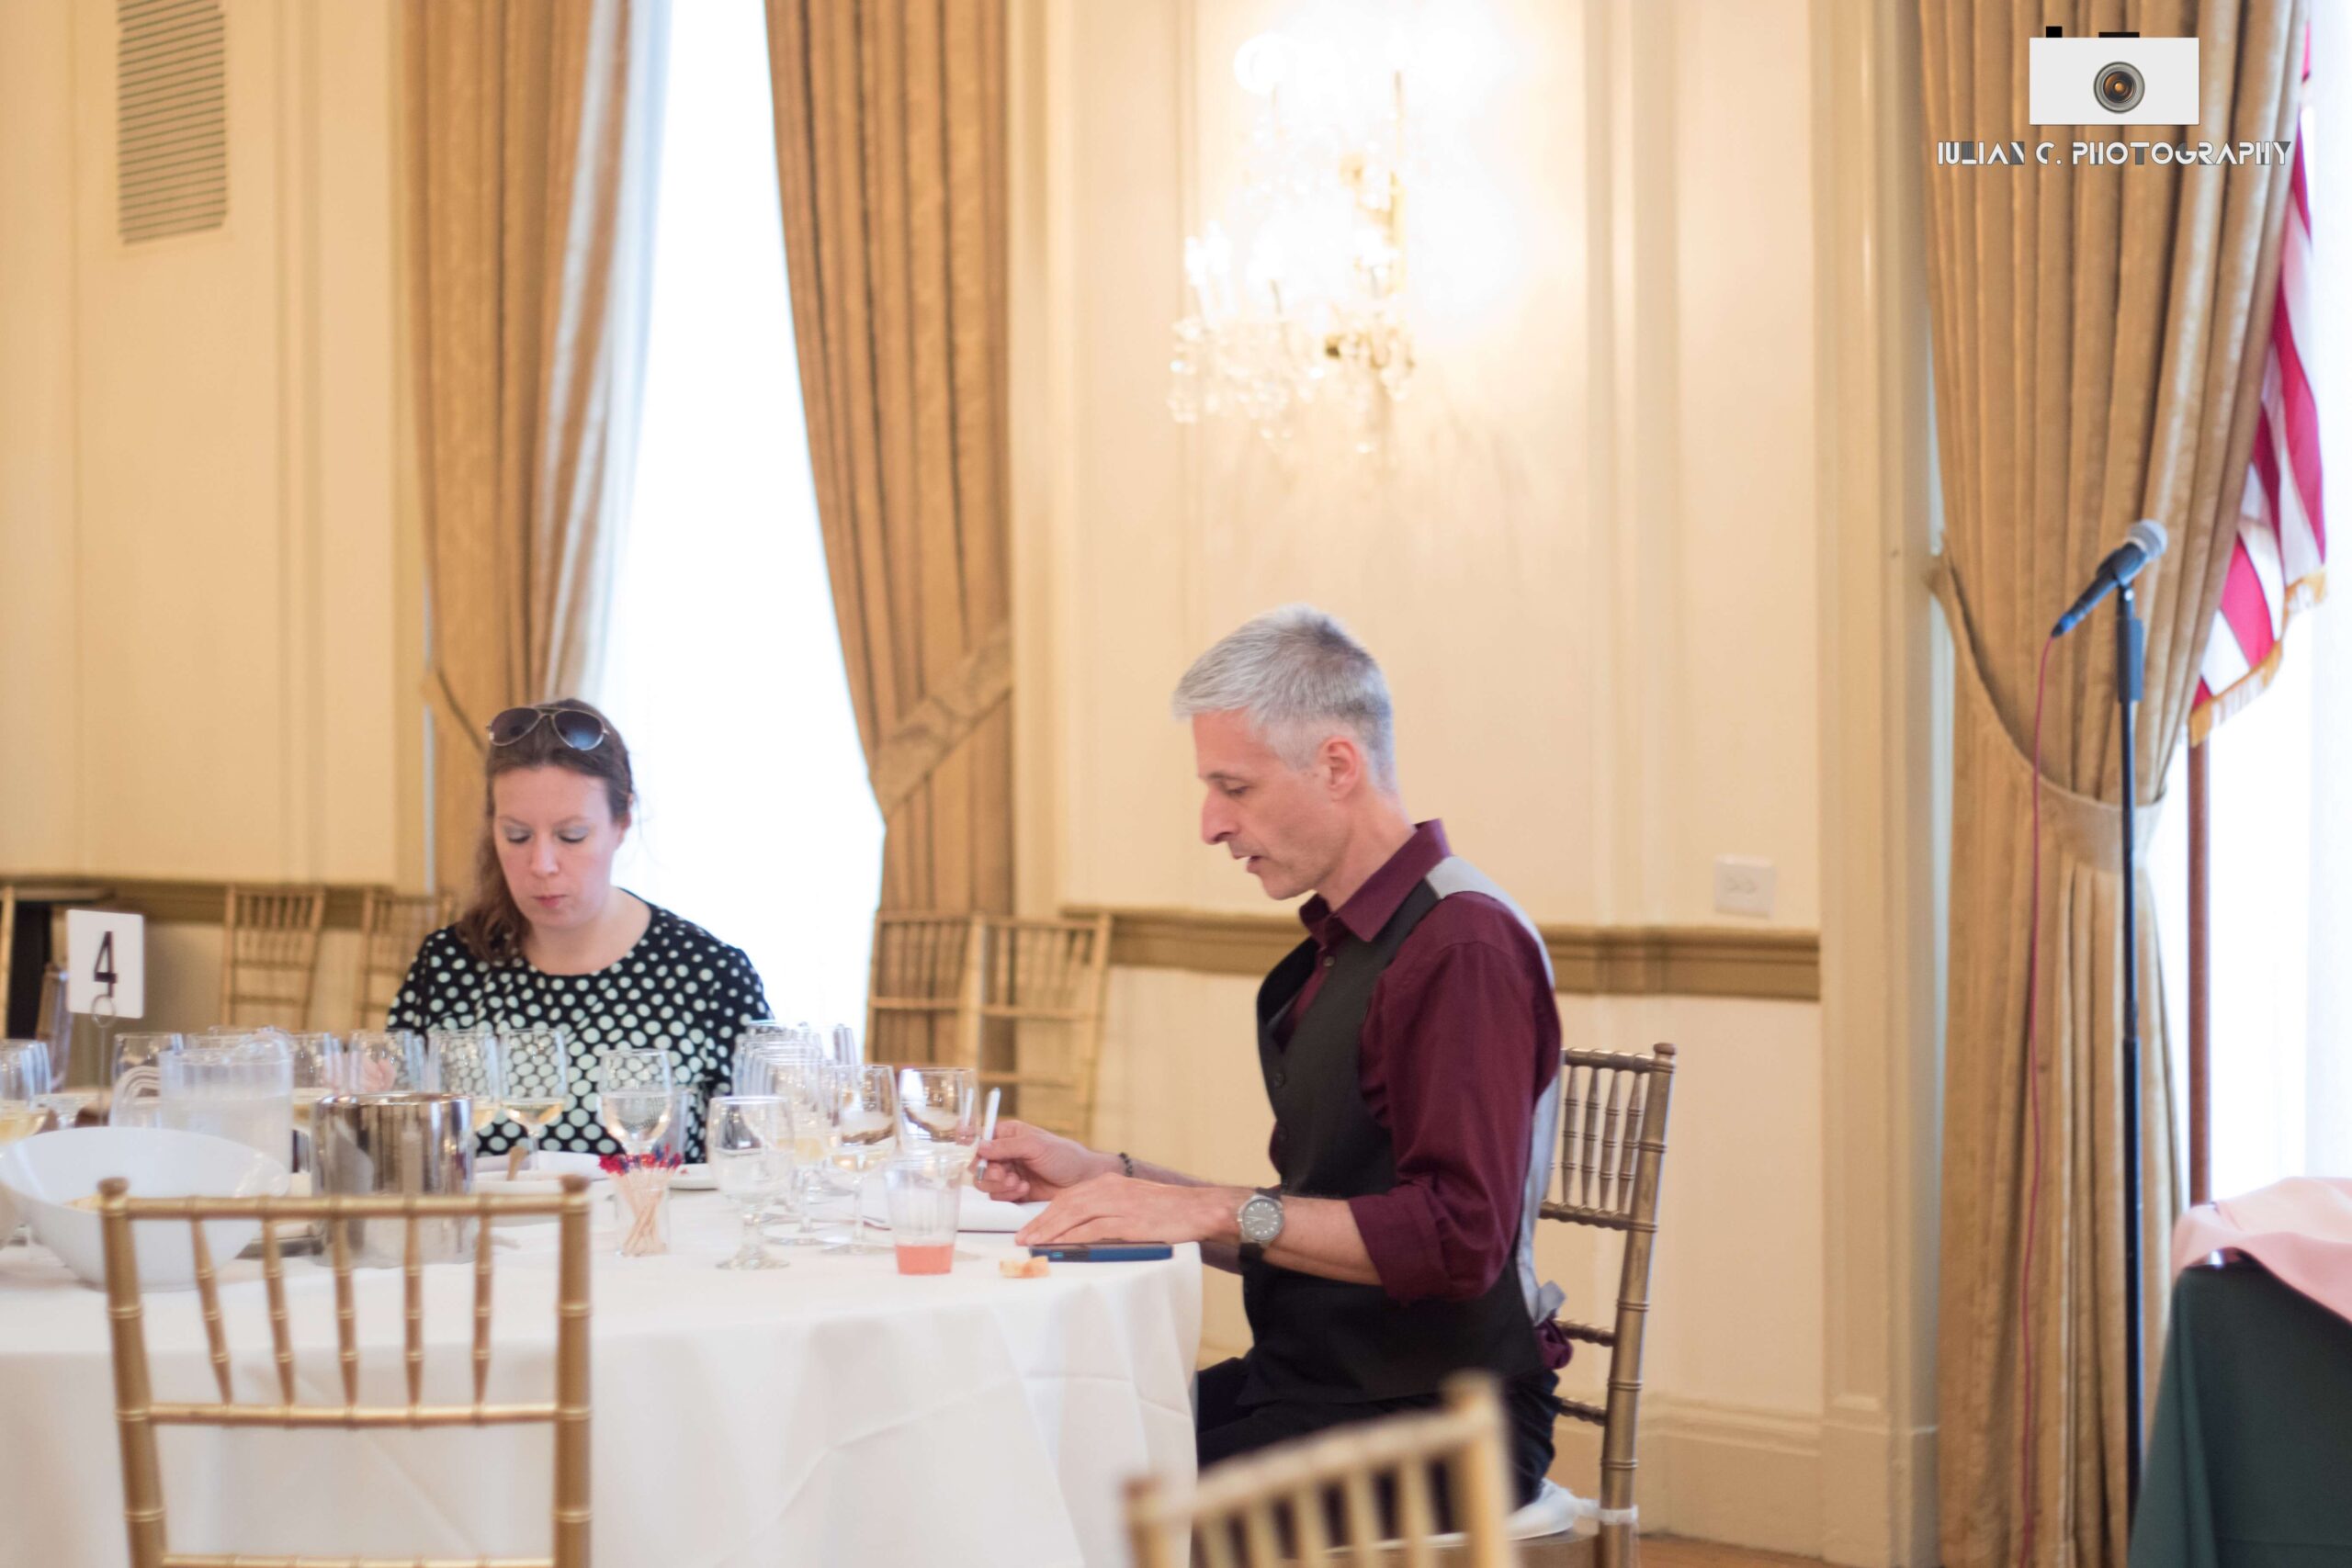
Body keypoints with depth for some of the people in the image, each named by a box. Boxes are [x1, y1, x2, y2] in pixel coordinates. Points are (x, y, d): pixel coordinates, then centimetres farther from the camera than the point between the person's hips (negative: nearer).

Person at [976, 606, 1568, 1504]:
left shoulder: (1464, 948, -14)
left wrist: (1218, 1211, -22)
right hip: (1317, 1383, 9)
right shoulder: (1338, 945, 17)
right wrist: (1105, 1178, 12)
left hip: (1435, 1420, -9)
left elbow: (1459, 1238, -23)